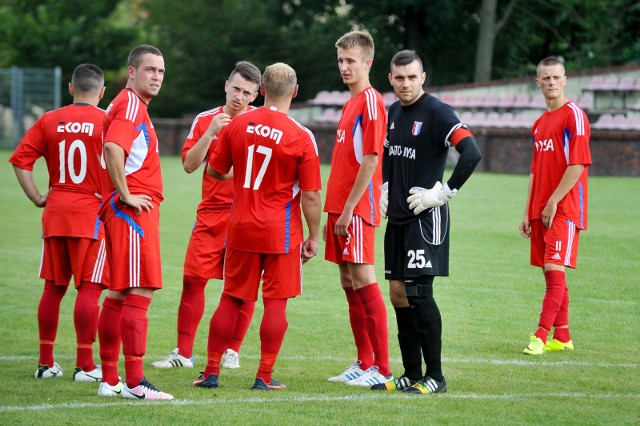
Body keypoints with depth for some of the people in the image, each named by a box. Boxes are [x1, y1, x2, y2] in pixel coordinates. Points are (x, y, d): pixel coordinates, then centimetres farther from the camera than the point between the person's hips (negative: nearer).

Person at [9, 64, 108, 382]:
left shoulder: (49, 121, 5)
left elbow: (20, 160, 2)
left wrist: (37, 198, 5)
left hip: (55, 213, 4)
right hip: (92, 213, -4)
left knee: (53, 287, 11)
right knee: (89, 288, -2)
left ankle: (46, 362, 15)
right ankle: (85, 365, -4)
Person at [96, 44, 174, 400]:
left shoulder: (131, 105, 20)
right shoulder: (131, 104, -11)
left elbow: (114, 149, 25)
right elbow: (112, 147, -27)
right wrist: (126, 195, -21)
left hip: (127, 210, 10)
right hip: (134, 210, -10)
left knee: (120, 294, 12)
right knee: (140, 292, -12)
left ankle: (109, 380, 15)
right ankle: (135, 382, -14)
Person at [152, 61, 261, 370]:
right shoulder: (206, 120, 7)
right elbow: (189, 164, -1)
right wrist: (211, 132, -12)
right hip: (211, 214, 2)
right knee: (193, 279, -2)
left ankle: (232, 351, 12)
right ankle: (183, 352, 5)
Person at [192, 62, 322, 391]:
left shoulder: (237, 125, -1)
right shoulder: (301, 137, -11)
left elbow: (215, 171, 11)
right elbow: (310, 195, -9)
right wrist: (313, 237, 2)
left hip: (241, 228, 3)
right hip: (282, 233, -3)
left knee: (231, 299, 11)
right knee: (276, 302, 3)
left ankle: (211, 372, 13)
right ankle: (264, 376, 3)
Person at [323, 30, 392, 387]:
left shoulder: (371, 101, -10)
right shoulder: (351, 103, 18)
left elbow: (370, 161, -17)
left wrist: (349, 209, -19)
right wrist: (334, 212, 18)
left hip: (357, 209, -9)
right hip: (340, 208, 9)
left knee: (364, 282, -10)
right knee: (349, 285, 10)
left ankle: (383, 370, -10)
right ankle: (365, 363, 15)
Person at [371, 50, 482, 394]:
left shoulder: (436, 112, -12)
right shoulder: (392, 113, 12)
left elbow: (472, 153, -22)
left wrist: (444, 192, -19)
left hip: (425, 217, -8)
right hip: (397, 217, 8)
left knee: (419, 294, -11)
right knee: (398, 294, 7)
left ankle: (435, 376, -4)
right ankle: (411, 375, 14)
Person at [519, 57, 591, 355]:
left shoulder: (574, 115, -7)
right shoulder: (540, 123, 17)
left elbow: (578, 165, -15)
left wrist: (553, 202, -16)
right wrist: (527, 212, 15)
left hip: (564, 209, -8)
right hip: (540, 210, 8)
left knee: (555, 269, -12)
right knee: (551, 274, 8)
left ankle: (541, 336, -15)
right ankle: (562, 337, 14)